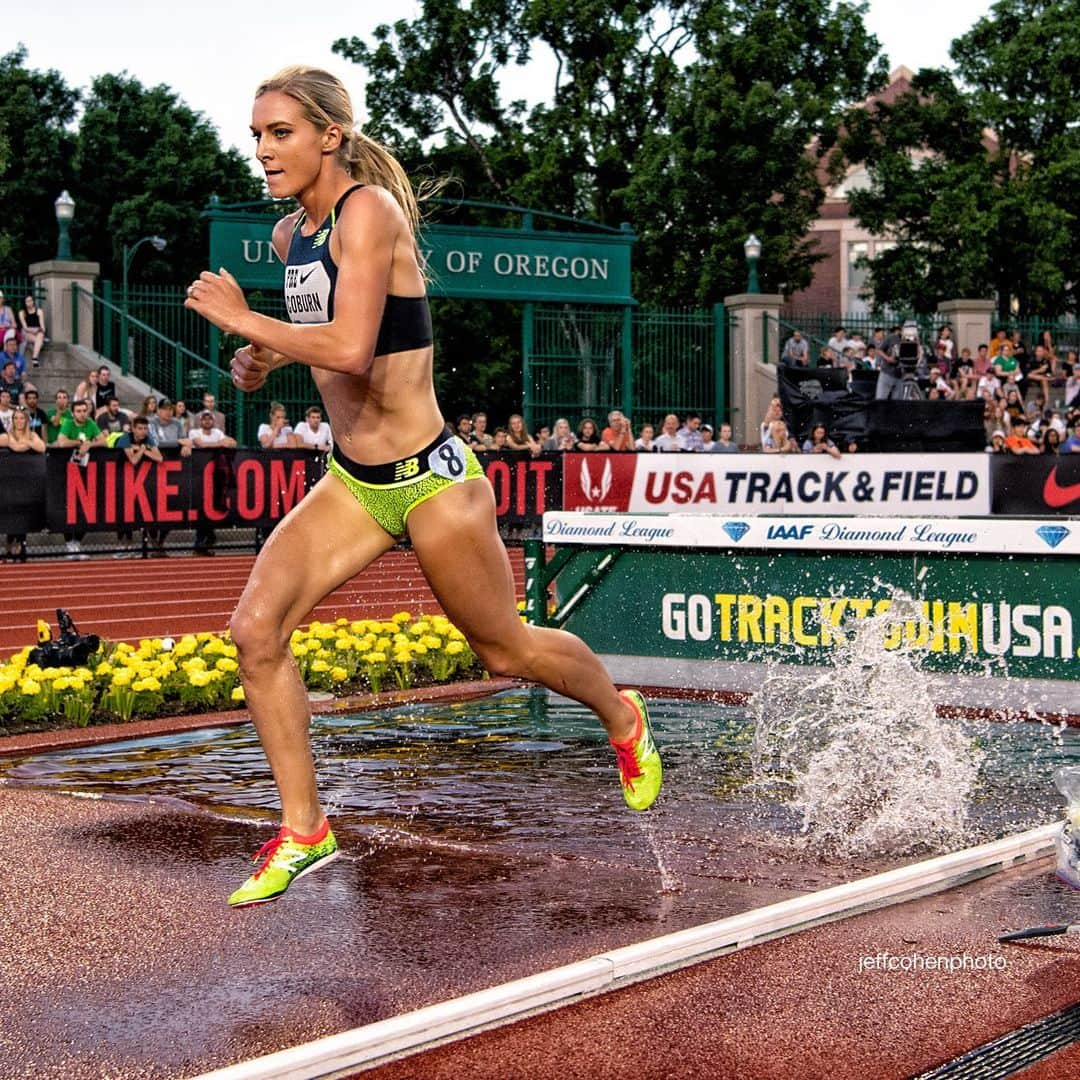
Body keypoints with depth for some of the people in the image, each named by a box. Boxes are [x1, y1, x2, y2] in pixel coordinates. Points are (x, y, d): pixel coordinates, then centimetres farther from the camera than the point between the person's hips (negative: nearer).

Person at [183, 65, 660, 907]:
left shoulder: (369, 211, -19)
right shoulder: (291, 235, 6)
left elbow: (351, 346, -32)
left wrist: (241, 320, -22)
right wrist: (268, 357, 8)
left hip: (428, 478, -7)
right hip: (351, 483, 8)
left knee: (505, 648, 10)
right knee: (256, 629, -9)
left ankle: (623, 719, 41)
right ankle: (303, 831, 3)